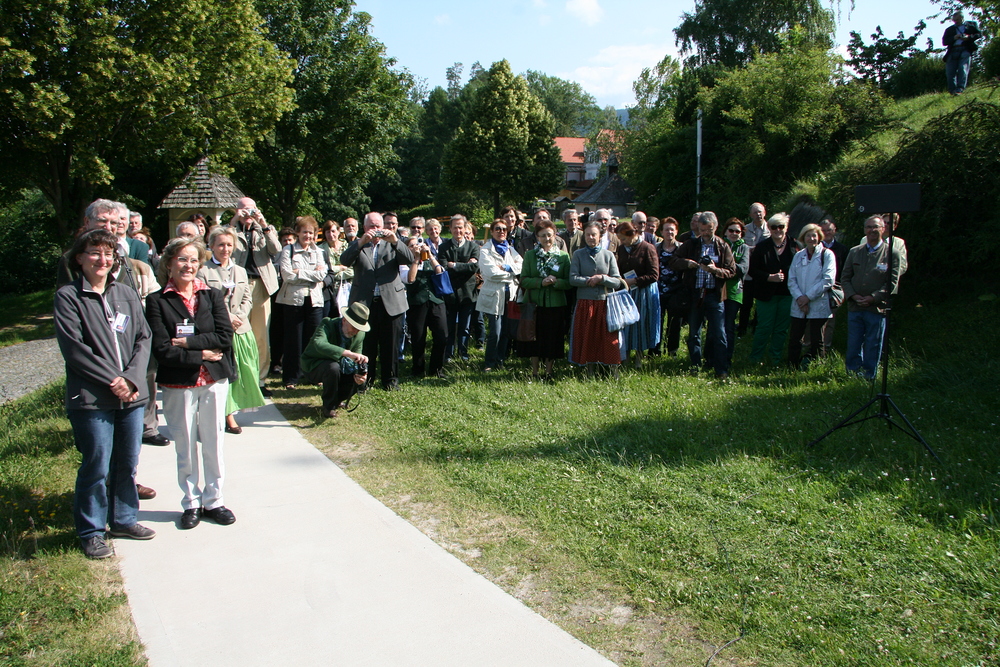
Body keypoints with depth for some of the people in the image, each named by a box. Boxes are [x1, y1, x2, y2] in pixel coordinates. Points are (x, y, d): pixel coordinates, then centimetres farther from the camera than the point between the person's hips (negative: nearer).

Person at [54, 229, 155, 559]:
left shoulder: (126, 294, 10)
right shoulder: (68, 296, -3)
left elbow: (143, 339, 6)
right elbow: (73, 348, -10)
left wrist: (132, 378, -8)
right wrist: (112, 379, -13)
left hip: (132, 394, 4)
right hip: (92, 398, -4)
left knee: (128, 463, 13)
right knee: (96, 467, 3)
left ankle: (124, 519, 31)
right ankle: (91, 531, 19)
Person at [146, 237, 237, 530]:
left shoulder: (213, 296, 4)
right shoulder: (157, 302, -3)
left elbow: (225, 336, -7)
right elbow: (161, 350, -10)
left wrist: (187, 341, -14)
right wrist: (201, 354, -13)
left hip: (214, 380, 2)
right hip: (178, 384, -2)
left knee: (213, 442, 8)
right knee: (185, 445, 7)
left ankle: (213, 500, 22)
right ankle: (191, 503, 22)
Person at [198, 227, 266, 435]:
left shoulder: (241, 272, 17)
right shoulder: (204, 272, -1)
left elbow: (248, 299, 14)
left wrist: (238, 316, -5)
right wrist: (226, 319, -13)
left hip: (240, 329, 5)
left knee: (239, 372, 4)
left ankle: (229, 413, 14)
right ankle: (226, 414, 3)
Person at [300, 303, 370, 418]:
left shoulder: (360, 334, -10)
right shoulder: (327, 324, -28)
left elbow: (356, 361, -6)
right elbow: (319, 344, -50)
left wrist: (360, 374, -31)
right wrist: (349, 353, -61)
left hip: (339, 366, 6)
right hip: (312, 367, -6)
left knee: (360, 380, -16)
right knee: (333, 367, -36)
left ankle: (337, 399, 14)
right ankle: (329, 407, -14)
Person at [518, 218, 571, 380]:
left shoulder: (563, 256, 5)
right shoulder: (530, 255, 6)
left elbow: (569, 282, 3)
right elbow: (524, 280, 1)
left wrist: (556, 281, -16)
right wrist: (540, 282, -15)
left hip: (556, 305, 0)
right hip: (535, 304, 0)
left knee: (553, 339, 4)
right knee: (535, 339, 4)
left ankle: (548, 373, 18)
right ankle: (534, 373, 17)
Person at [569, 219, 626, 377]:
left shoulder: (608, 255, 5)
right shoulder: (578, 255, 4)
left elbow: (617, 282, 0)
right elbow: (573, 279, -6)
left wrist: (602, 278, -14)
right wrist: (590, 280, -14)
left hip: (605, 303, 0)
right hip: (585, 303, 0)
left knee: (609, 339, -4)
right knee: (587, 339, 4)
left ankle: (614, 372, 5)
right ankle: (590, 373, 17)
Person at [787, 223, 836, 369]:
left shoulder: (827, 255, -3)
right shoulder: (799, 256, 11)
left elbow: (828, 280, -11)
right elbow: (791, 279, 5)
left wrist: (808, 296, -13)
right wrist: (799, 297, -11)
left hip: (819, 305, -4)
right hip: (799, 305, 4)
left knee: (816, 341, 4)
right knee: (794, 339, 4)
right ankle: (791, 369, 15)